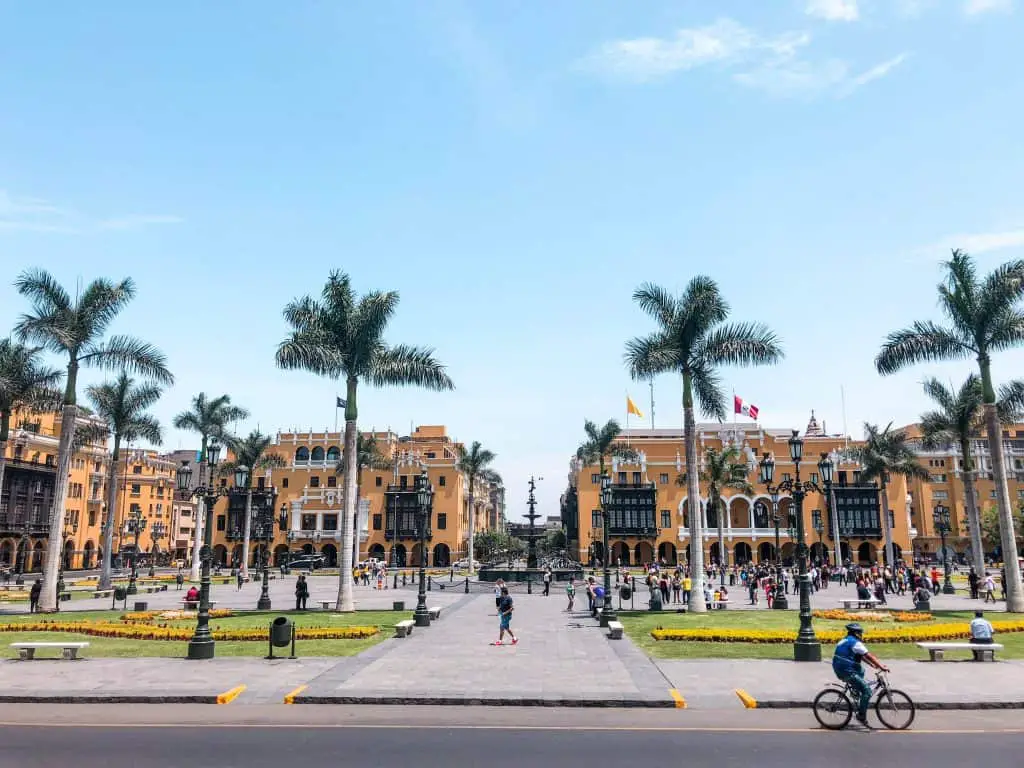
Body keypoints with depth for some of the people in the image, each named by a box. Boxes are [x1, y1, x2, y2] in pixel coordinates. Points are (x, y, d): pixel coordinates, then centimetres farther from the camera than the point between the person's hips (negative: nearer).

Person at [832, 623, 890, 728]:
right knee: (867, 690, -8)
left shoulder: (845, 640, 18)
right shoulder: (855, 642, -12)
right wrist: (882, 667, -12)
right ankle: (861, 716, -5)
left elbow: (861, 655, 25)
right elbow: (869, 655, -15)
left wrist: (872, 664, 23)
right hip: (847, 672, -10)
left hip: (840, 670, 10)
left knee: (861, 671, 33)